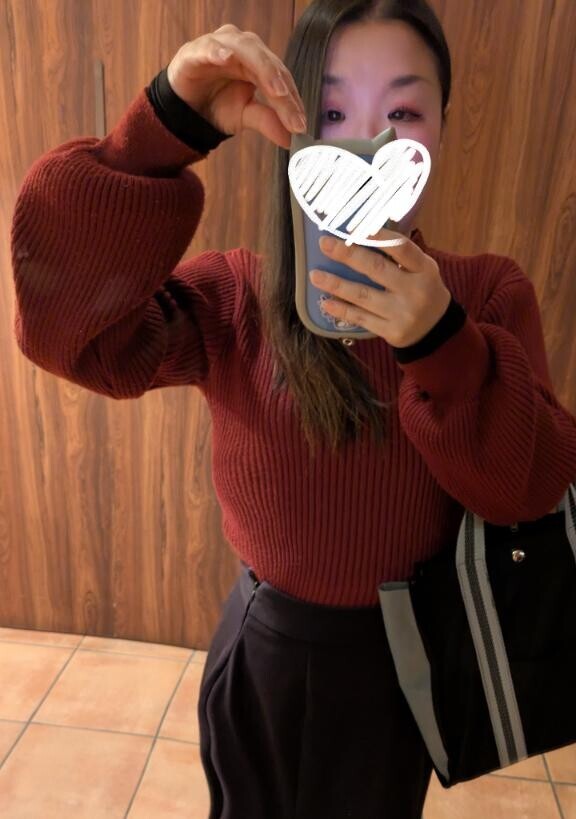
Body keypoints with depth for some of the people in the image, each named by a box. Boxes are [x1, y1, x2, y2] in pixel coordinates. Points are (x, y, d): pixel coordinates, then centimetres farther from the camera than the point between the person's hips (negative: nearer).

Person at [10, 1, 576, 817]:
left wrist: (441, 343, -35)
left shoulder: (490, 291, -10)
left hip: (405, 652, 2)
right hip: (267, 647, 0)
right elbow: (67, 329, -29)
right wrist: (169, 125, -38)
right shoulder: (235, 296, -14)